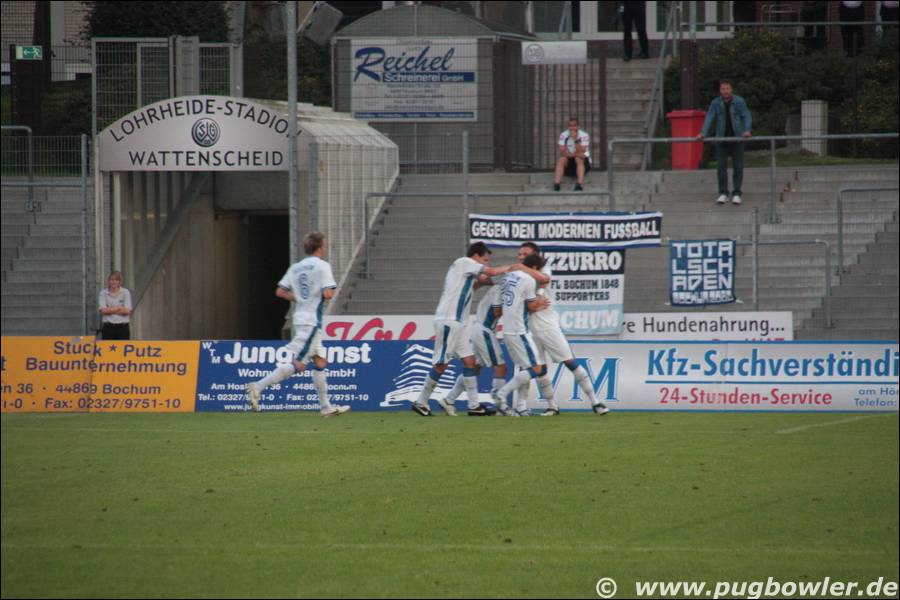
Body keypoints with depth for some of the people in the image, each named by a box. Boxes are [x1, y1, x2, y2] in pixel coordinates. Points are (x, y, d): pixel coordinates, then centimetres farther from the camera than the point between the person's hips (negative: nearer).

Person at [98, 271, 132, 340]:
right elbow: (103, 310, -6)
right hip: (108, 327, 1)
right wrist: (118, 308, -6)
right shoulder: (103, 293, 5)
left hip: (123, 327, -1)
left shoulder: (126, 292, 3)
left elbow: (127, 311, -6)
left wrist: (110, 310, -6)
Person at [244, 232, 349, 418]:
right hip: (312, 322, -8)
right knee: (298, 364, -9)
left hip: (300, 318, 8)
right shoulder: (322, 266, -10)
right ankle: (258, 387, -17)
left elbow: (280, 292, 8)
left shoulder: (295, 268, 11)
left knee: (320, 362, 14)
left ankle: (326, 407, 17)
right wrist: (332, 290, 3)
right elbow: (328, 294, -19)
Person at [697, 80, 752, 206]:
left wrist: (747, 130, -30)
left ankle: (737, 194, 5)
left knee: (738, 166, -1)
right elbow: (709, 118, -9)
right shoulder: (715, 104, -1)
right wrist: (703, 133, -25)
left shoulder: (739, 102, -4)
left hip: (737, 138, -1)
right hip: (721, 139, 1)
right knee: (721, 166, -2)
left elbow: (746, 117, -11)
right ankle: (723, 193, 5)